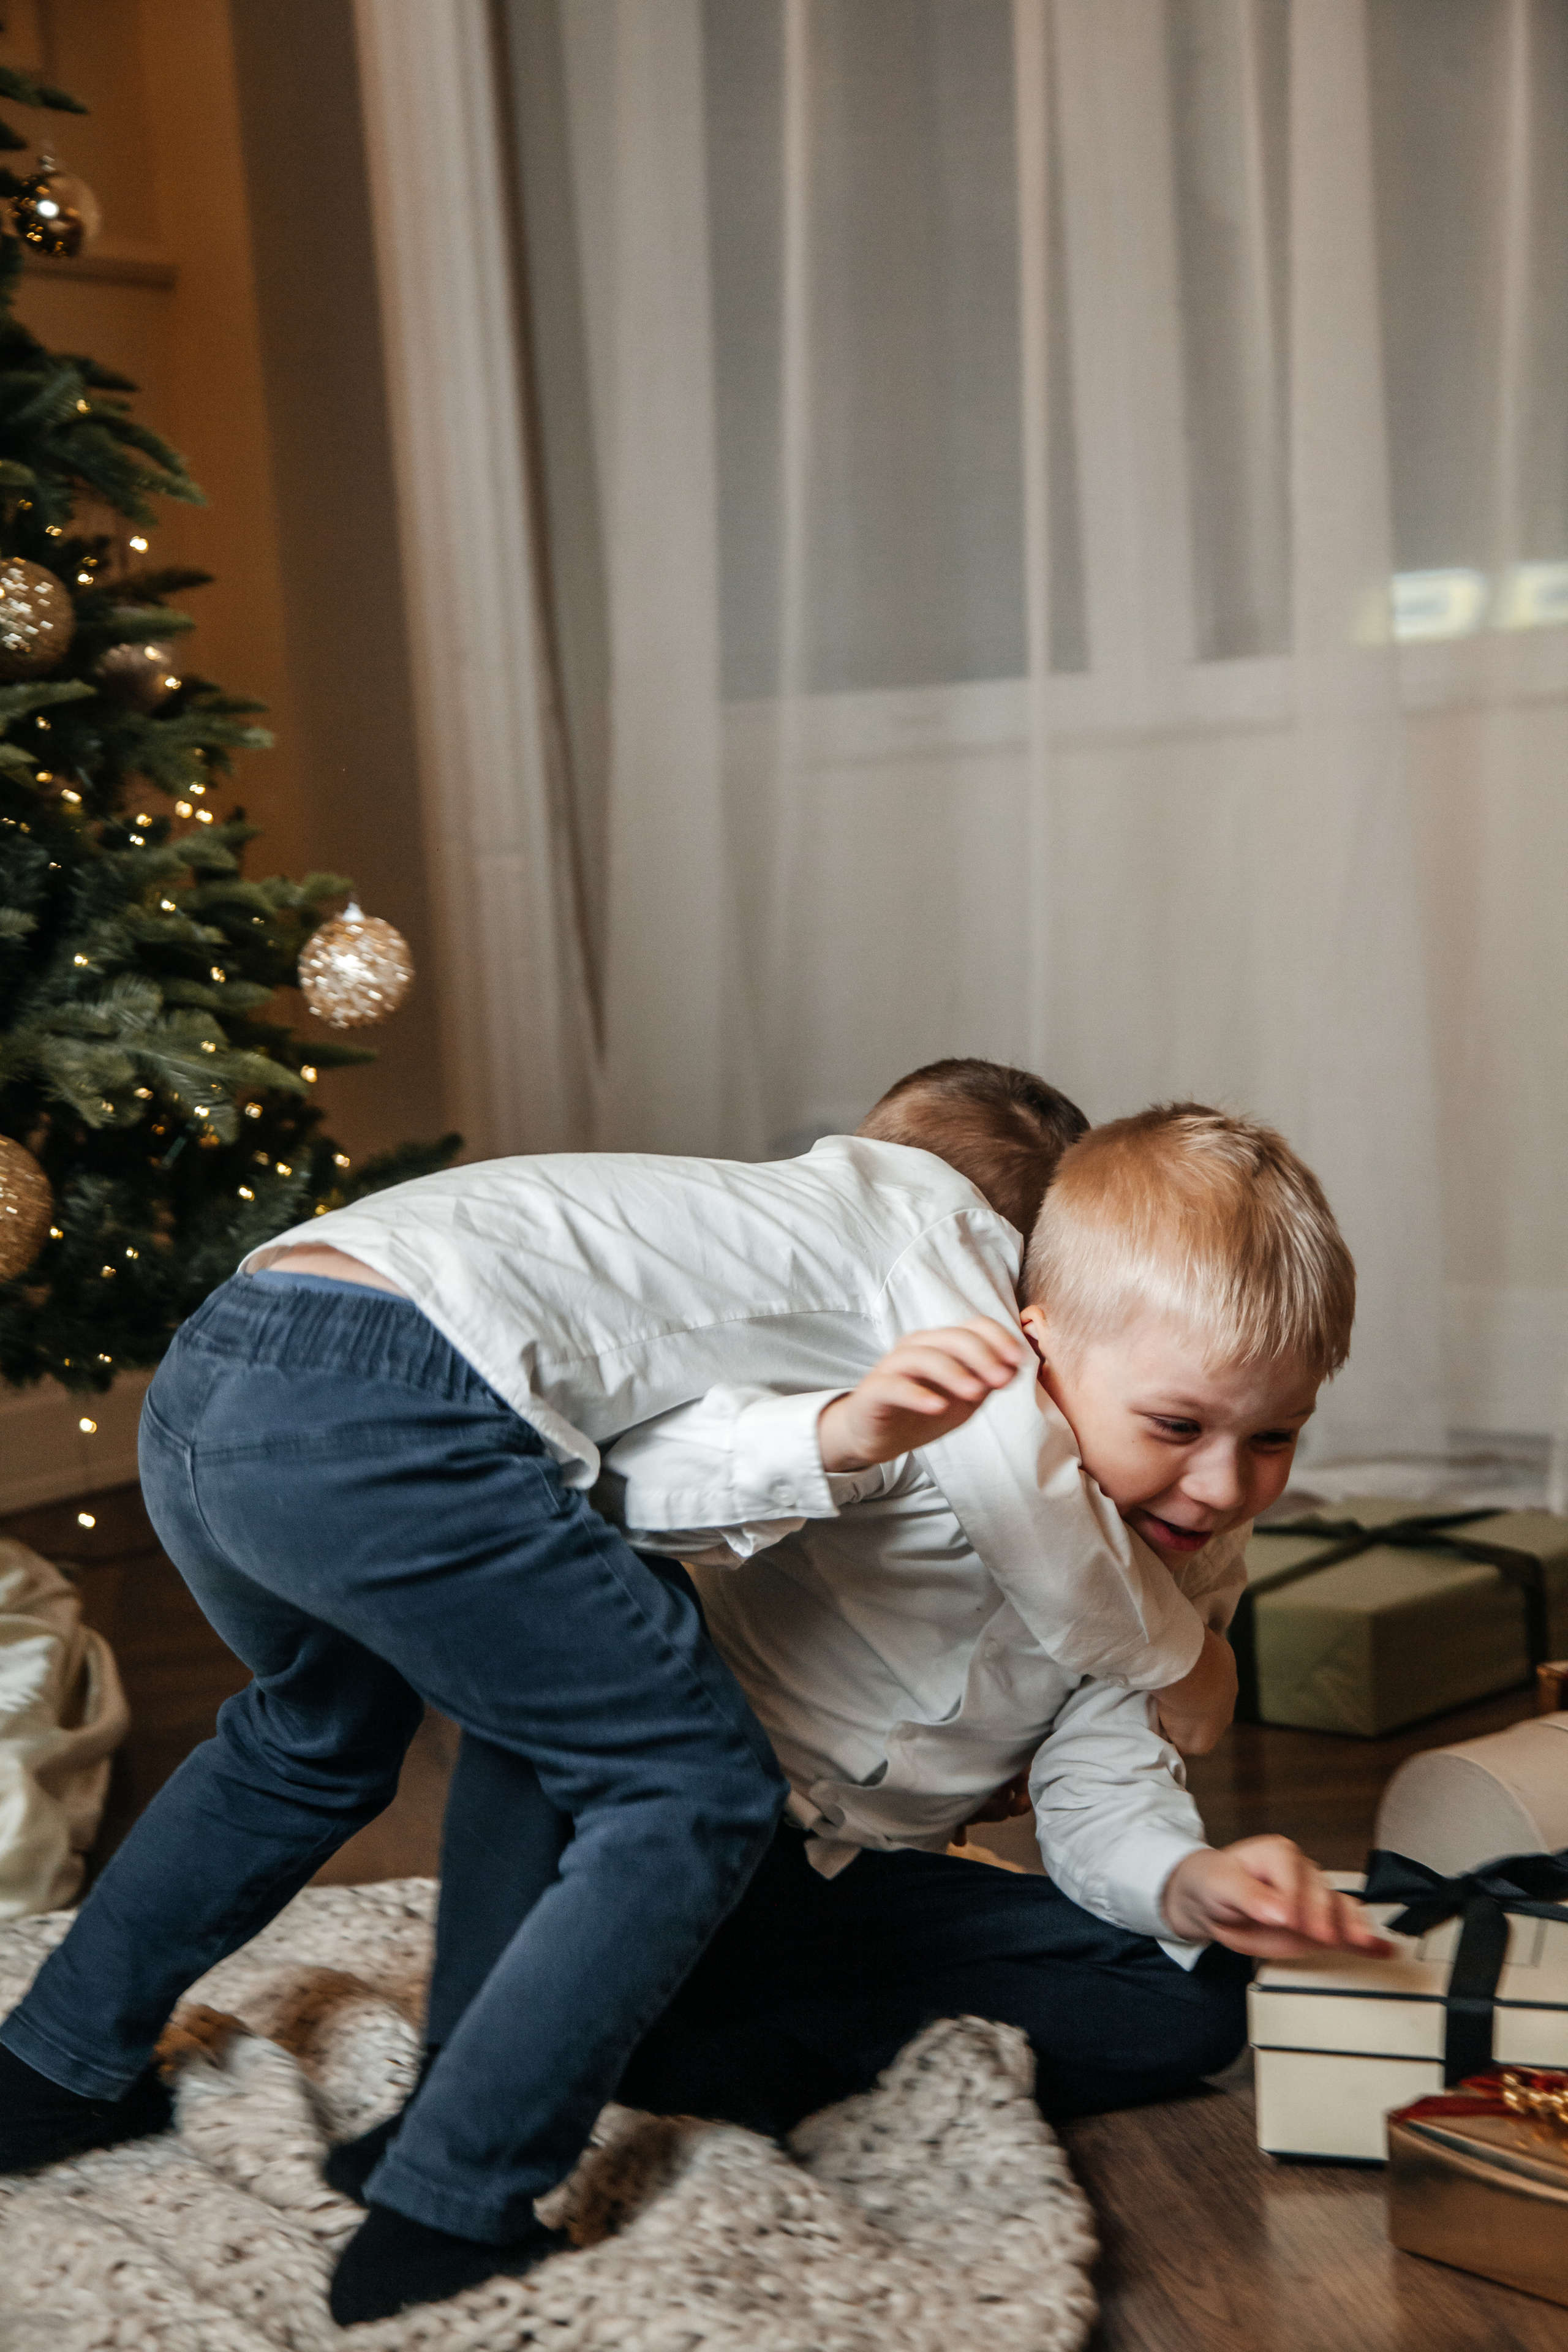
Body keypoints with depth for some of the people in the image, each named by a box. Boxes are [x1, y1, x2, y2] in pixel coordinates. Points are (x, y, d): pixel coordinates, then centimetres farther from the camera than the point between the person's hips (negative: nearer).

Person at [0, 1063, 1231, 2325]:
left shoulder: (774, 1211, 33)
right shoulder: (939, 1214, 11)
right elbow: (1069, 1587, 7)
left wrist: (845, 1432, 1)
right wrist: (1184, 1654, 25)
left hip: (201, 1382, 9)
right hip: (384, 1415, -9)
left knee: (320, 1731, 35)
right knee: (697, 1794, 5)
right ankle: (442, 2232, 4)